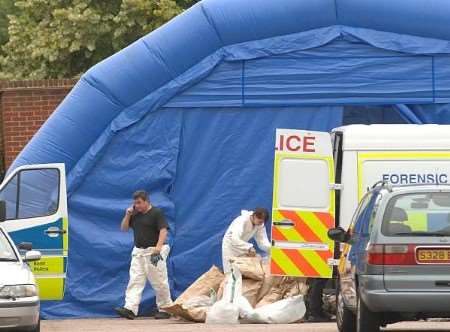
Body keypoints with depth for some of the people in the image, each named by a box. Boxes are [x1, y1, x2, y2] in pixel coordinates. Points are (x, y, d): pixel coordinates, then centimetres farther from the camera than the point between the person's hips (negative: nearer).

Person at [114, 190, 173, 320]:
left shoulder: (156, 213, -7)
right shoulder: (135, 215, 13)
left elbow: (163, 231, -14)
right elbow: (124, 228, 17)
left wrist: (158, 246, -24)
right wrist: (127, 215, 2)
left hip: (154, 252, -6)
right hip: (138, 251, 6)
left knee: (159, 282, -2)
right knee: (135, 281, -4)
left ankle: (165, 308, 8)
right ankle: (130, 309, -11)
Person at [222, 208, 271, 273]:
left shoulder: (260, 225, -12)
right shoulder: (242, 220, -32)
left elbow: (262, 241, -12)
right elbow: (235, 239, -43)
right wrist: (249, 247, -52)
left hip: (242, 247, 6)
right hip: (230, 246, -6)